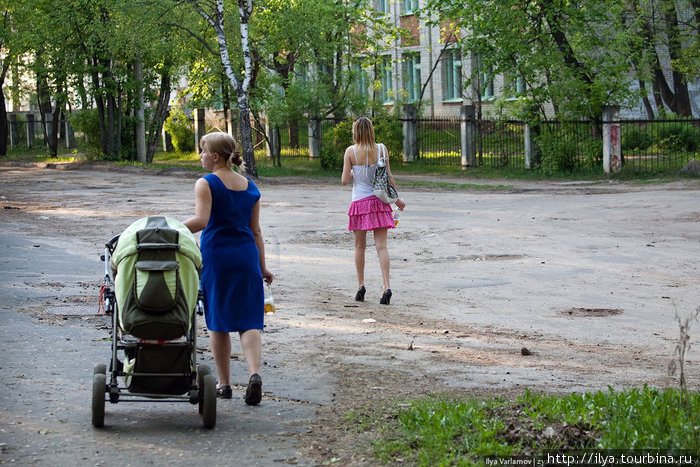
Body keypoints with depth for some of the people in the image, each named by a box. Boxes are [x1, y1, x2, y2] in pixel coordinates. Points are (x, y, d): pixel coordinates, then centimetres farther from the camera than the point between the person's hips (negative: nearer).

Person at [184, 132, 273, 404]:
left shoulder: (206, 184, -6)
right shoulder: (250, 187, 11)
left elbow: (201, 221, -19)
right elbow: (255, 231, 12)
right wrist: (262, 267, 17)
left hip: (216, 254, -4)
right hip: (247, 255, 4)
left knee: (218, 322, 8)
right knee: (248, 320, 4)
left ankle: (224, 384, 13)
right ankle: (254, 373, -17)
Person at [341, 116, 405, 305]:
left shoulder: (351, 151, -7)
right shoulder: (381, 149, -2)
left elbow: (344, 180, -6)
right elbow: (388, 177, 1)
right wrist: (396, 198, 13)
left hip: (360, 202, -1)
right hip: (379, 201, 1)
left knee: (360, 246, 13)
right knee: (381, 246, -2)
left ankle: (361, 286, 15)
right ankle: (386, 286, -13)